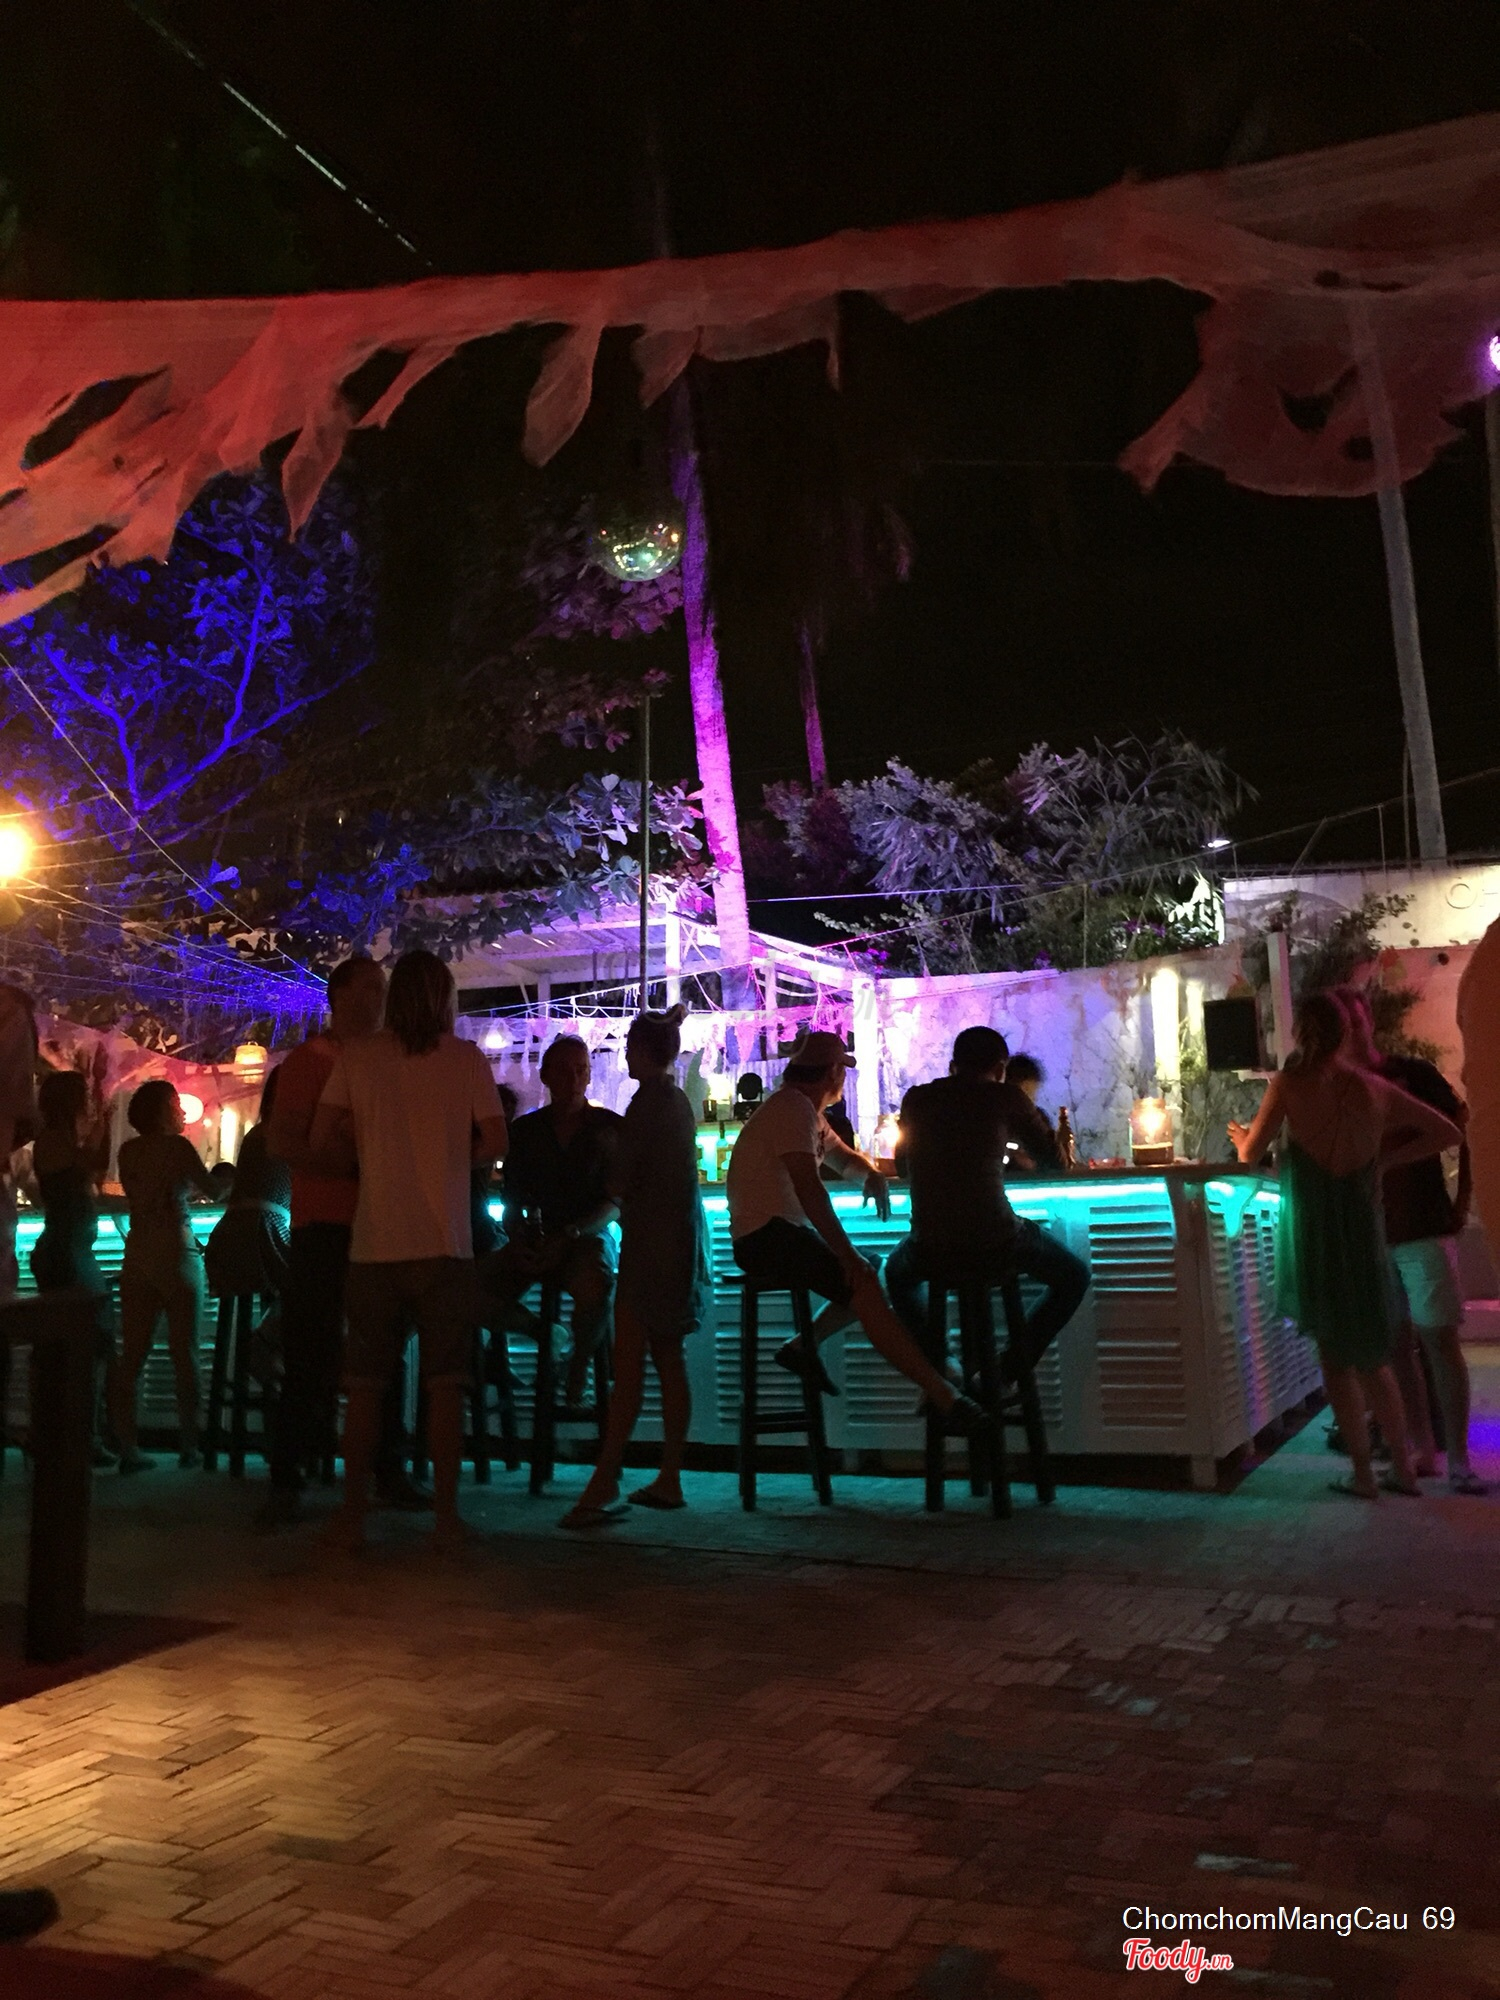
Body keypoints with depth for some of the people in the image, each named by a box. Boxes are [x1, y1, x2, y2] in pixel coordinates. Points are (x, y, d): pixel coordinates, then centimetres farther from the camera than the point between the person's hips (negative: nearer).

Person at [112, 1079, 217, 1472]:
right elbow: (212, 1191, -1)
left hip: (137, 1256, 5)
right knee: (185, 1353, 1)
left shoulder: (128, 1150, 9)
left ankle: (128, 1448, 3)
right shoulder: (177, 1146, -7)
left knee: (132, 1354, 5)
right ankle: (188, 1447, 5)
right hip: (176, 1254, -5)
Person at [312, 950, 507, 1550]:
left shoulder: (356, 1056, 2)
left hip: (374, 1245, 1)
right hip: (444, 1243, -1)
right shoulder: (467, 1059, 0)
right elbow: (495, 1143, 0)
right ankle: (445, 1514, 8)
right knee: (445, 1384, 6)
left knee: (364, 1384, 10)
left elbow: (321, 1141, 3)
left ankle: (353, 1512, 14)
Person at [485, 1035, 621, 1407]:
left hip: (587, 1237, -2)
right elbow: (513, 1199, 11)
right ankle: (542, 1333, 4)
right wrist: (517, 1240, -10)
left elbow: (614, 1203, -2)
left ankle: (580, 1360, -4)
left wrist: (567, 1237, -17)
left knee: (596, 1289, -37)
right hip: (535, 1239, 3)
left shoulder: (609, 1127, 4)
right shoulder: (527, 1129, 12)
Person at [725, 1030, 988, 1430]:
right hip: (765, 1236, -11)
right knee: (863, 1283, -24)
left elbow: (846, 1157, 27)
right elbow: (809, 1189, -23)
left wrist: (873, 1175, 3)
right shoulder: (793, 1108, -13)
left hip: (783, 1233, 11)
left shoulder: (808, 1111, 18)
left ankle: (804, 1346, 8)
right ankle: (943, 1395, -28)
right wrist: (847, 1254, -24)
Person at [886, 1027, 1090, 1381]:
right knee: (1074, 1276, 23)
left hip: (930, 1249, 3)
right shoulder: (1006, 1096, 1)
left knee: (898, 1272, 37)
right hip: (995, 1245, -3)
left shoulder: (916, 1099, 11)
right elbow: (1053, 1162, 12)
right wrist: (1028, 1109, 29)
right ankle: (1011, 1368, 10)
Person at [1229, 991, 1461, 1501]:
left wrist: (1240, 1135, 21)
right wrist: (1385, 1159, 9)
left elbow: (1250, 1154, -1)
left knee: (1336, 1353, 7)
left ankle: (1363, 1473, 10)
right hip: (1364, 1225, 3)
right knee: (1371, 1353, 16)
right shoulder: (1375, 1087, 2)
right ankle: (1402, 1467, 19)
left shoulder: (1290, 1083, -8)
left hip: (1314, 1228, -3)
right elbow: (1448, 1133, 10)